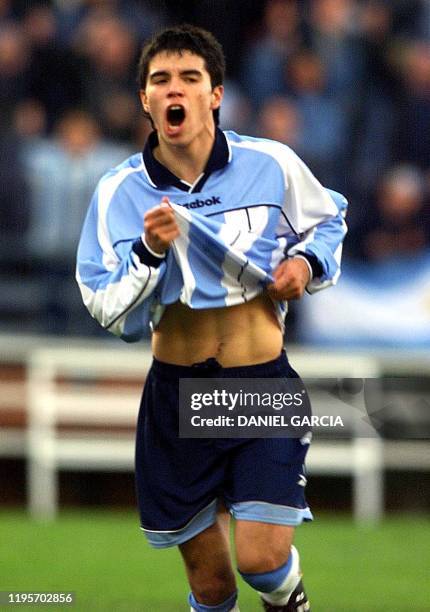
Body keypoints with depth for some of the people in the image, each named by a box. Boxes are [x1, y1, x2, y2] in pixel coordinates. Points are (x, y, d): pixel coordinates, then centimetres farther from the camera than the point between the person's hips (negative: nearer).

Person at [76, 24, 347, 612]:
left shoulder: (271, 164, -6)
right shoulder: (121, 191, -5)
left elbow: (328, 219, 15)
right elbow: (113, 315, -8)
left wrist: (308, 262, -5)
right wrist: (148, 253, -24)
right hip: (177, 394, 1)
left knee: (262, 559, -13)